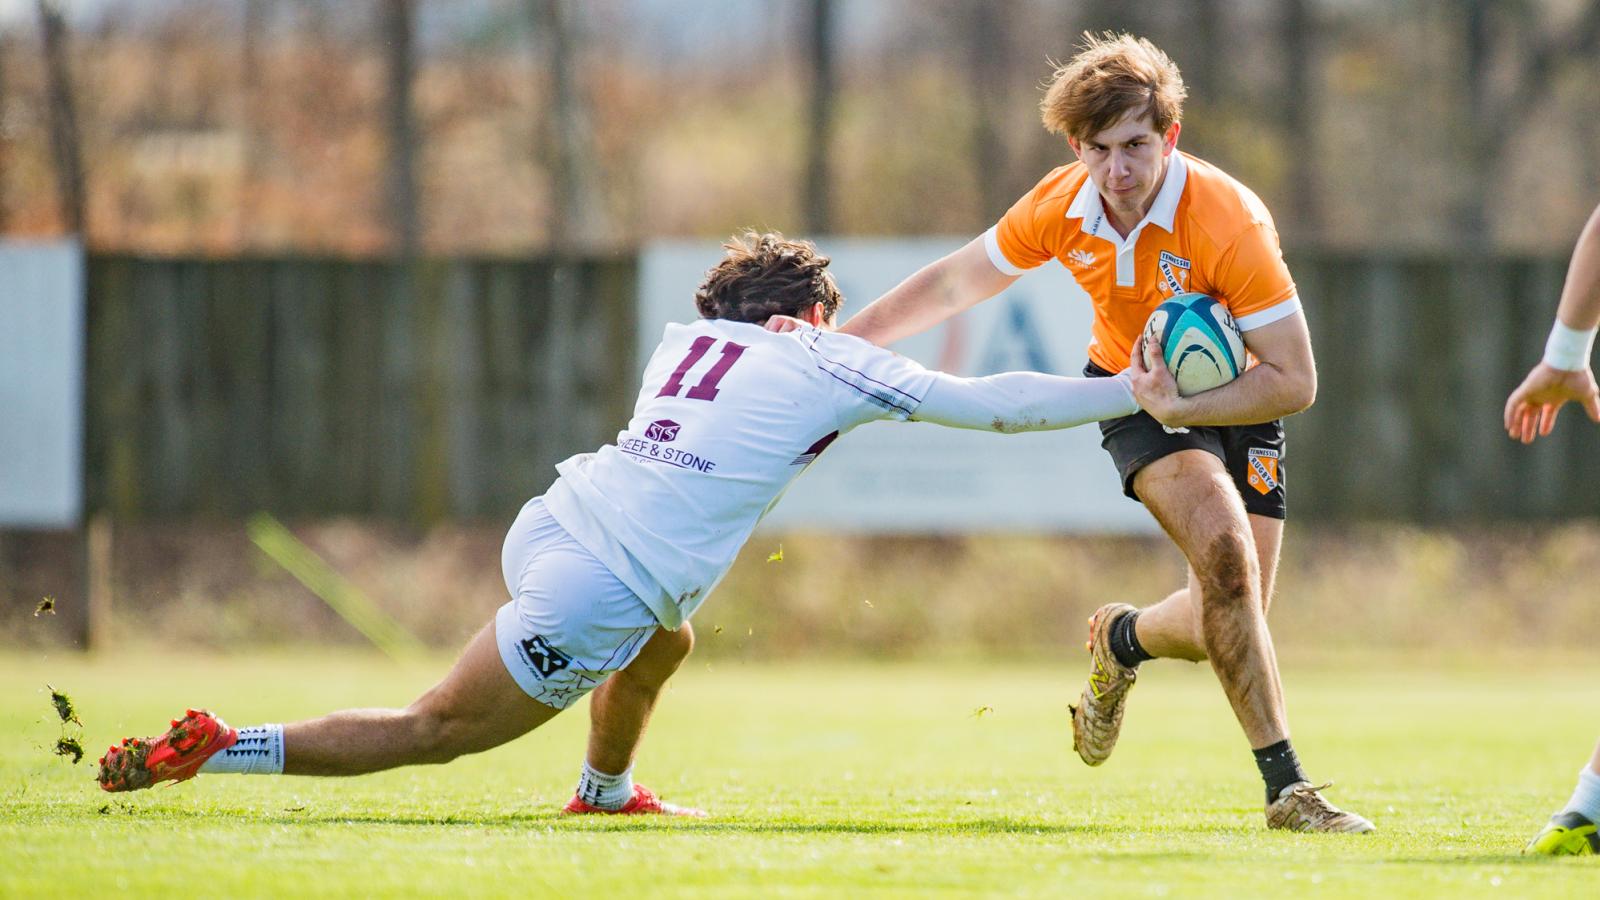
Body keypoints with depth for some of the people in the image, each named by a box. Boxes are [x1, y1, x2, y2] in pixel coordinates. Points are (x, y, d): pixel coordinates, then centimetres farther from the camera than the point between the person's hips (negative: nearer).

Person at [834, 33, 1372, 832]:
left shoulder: (1228, 221, -29)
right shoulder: (1061, 209, -17)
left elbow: (1294, 381, -27)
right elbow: (952, 284, 3)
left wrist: (1180, 404, -39)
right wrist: (834, 342, -1)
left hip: (1235, 399, 0)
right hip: (1131, 386, 0)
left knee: (1232, 615, -7)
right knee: (1223, 549, -26)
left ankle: (1124, 639, 30)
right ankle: (1285, 787, -23)